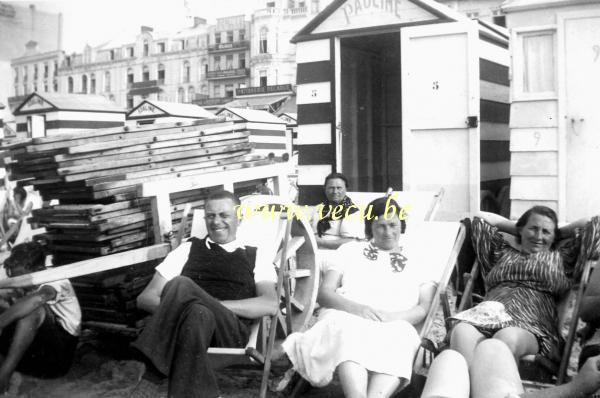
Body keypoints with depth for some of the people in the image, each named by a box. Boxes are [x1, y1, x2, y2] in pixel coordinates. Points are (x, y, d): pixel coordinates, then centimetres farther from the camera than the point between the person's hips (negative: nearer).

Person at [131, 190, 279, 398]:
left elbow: (270, 305, 3)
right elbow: (146, 298, 16)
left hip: (230, 330, -1)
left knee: (181, 285, -32)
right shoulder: (188, 249, 23)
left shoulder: (255, 257, 20)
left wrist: (216, 304, -11)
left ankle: (151, 379, -29)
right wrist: (172, 308, -9)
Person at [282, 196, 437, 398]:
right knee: (349, 328, -39)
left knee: (400, 336, -38)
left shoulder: (417, 258, 22)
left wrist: (391, 317, -13)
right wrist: (358, 308, -11)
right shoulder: (351, 249, 23)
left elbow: (425, 307, 9)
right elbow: (324, 293, 11)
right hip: (347, 318, 0)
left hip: (394, 326, 0)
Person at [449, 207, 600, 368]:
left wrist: (558, 234, 37)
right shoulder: (503, 252, 34)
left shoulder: (560, 257, 30)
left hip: (532, 326, -1)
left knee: (508, 337, -41)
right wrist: (517, 229, 42)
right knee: (462, 331, -37)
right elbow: (481, 217, 40)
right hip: (488, 315, 2)